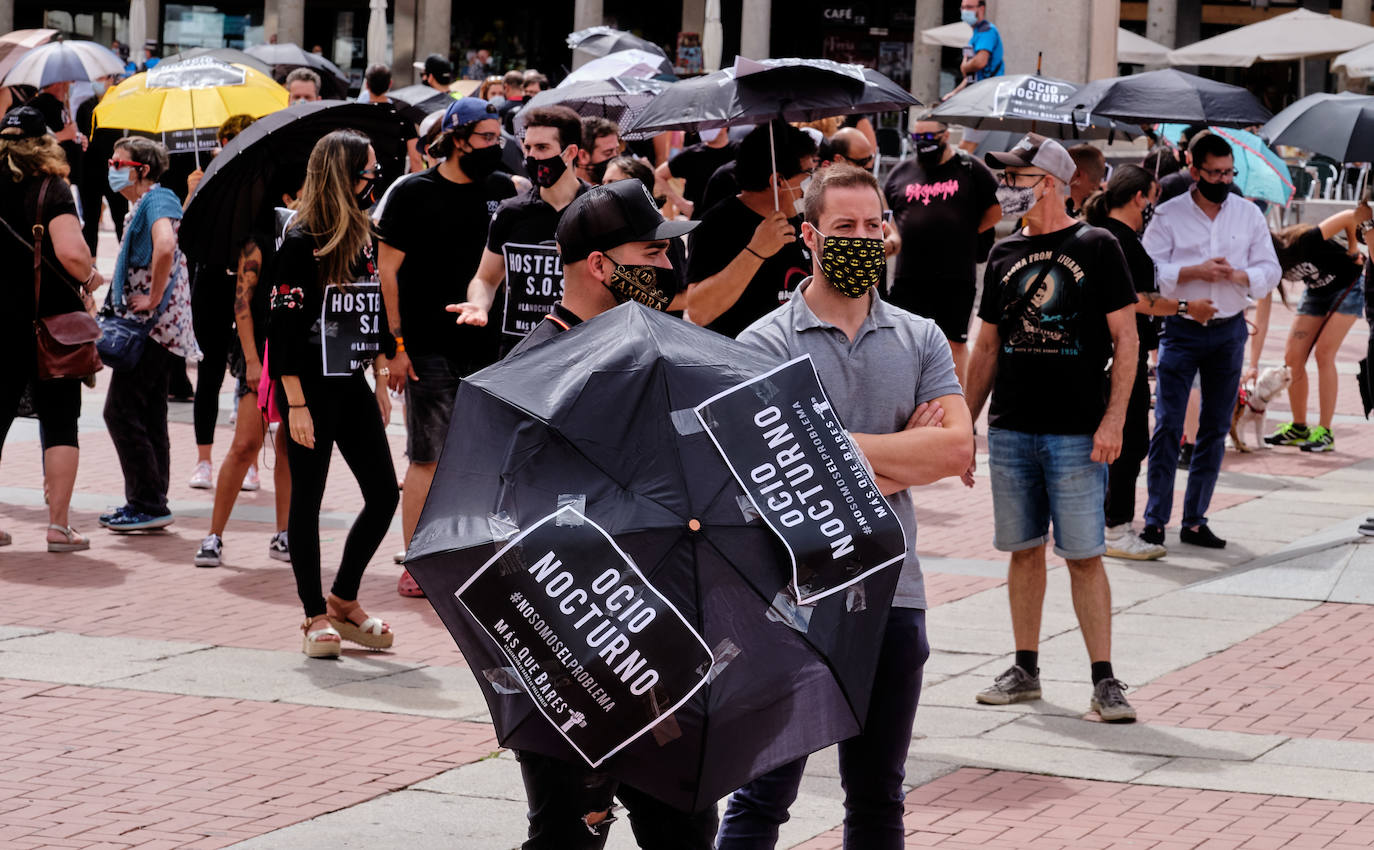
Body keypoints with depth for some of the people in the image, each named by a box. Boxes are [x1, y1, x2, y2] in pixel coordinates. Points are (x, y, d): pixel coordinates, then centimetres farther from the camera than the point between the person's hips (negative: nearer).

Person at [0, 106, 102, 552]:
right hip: (51, 320, -4)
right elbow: (70, 252, -25)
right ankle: (59, 524, 2)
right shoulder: (50, 190, -12)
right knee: (59, 422, 5)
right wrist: (90, 278, -6)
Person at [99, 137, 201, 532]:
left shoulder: (157, 200, -13)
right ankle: (148, 503, 16)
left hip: (152, 324, -10)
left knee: (122, 412, -9)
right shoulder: (143, 205, 17)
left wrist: (153, 299, -25)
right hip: (149, 326, 10)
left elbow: (165, 247, -33)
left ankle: (149, 505, -7)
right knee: (148, 417, 12)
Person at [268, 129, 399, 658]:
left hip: (351, 382, 7)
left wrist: (381, 383, 15)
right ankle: (316, 616, 11)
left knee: (384, 495, 4)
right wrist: (296, 404, -17)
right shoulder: (301, 243, -13)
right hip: (311, 383, -7)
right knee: (307, 499, 2)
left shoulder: (360, 236, 9)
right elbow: (282, 326, -14)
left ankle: (344, 600, 20)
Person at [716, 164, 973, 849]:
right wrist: (904, 457, -9)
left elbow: (958, 445, -6)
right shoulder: (765, 344, -4)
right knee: (761, 795, -2)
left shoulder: (919, 340, 8)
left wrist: (839, 446, -11)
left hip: (892, 592, 4)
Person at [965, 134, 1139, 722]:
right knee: (1023, 550, 10)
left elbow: (1125, 339, -5)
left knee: (1083, 556, -5)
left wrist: (1113, 419, -13)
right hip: (1011, 430, 5)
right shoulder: (1004, 255, 11)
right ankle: (1025, 670, 19)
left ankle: (1104, 681, -2)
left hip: (1077, 432, -5)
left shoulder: (1095, 248, -3)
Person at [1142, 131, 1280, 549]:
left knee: (1216, 428, 6)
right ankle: (1155, 520, -1)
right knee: (1168, 424, -7)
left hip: (1228, 330, 3)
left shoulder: (1249, 214, 5)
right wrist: (1195, 272, -21)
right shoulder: (1169, 215, -3)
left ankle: (1195, 520, 13)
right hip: (1180, 330, -3)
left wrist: (1237, 275, -16)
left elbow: (1270, 271, 4)